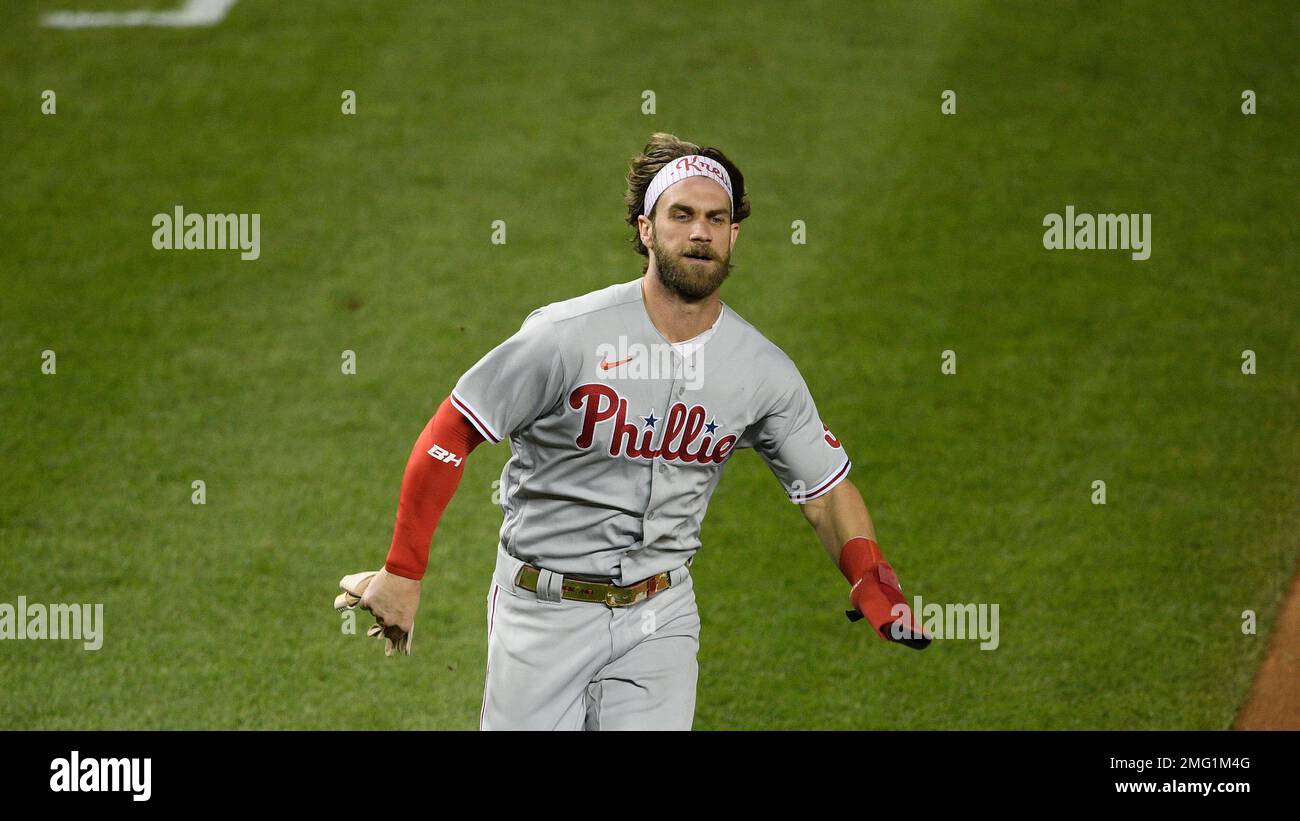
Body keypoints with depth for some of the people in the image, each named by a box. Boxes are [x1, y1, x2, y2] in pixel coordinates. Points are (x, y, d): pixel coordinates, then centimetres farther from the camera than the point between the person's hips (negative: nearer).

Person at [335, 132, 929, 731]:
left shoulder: (765, 372, -3)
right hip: (543, 608, -3)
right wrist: (402, 573, -12)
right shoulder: (566, 335, -16)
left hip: (660, 614, 3)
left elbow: (826, 489, 7)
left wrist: (870, 579, -12)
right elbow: (451, 436, -11)